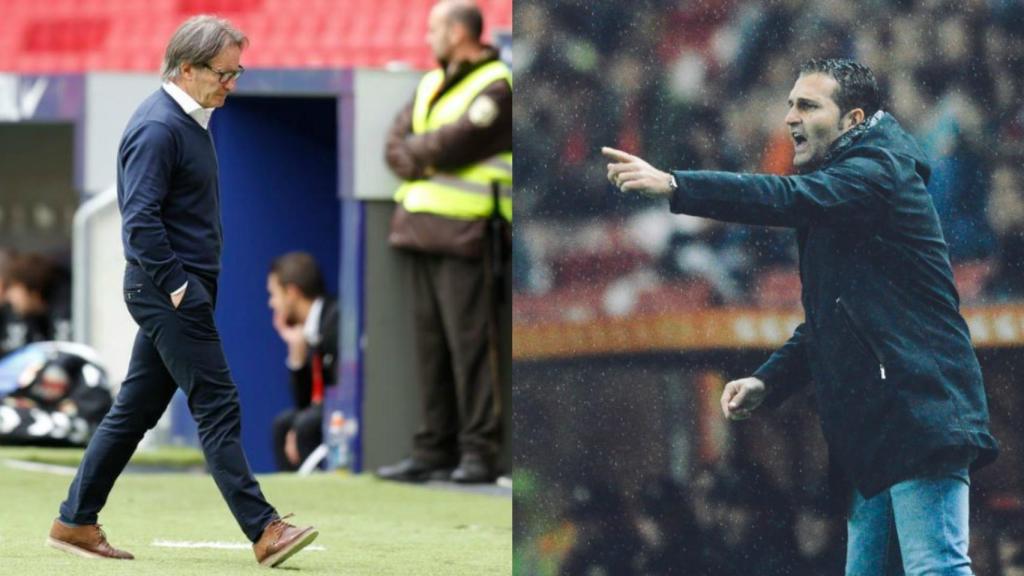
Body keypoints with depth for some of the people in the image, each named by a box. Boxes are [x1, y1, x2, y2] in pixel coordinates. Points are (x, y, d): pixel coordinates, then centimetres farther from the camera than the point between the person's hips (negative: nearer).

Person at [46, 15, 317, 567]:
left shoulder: (188, 122, 15)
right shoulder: (158, 127, -16)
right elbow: (141, 219, -22)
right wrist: (176, 286, -21)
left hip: (180, 291, 10)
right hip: (167, 292, -10)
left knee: (136, 409, 12)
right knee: (218, 407, -10)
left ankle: (75, 522, 17)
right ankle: (264, 531, -10)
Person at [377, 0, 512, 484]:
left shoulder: (495, 87, -7)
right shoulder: (431, 84, 19)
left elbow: (452, 144, -17)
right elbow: (397, 142, 12)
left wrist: (417, 150, 1)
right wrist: (422, 165, -8)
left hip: (463, 232, -8)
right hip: (423, 226, 8)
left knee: (469, 343, -9)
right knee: (430, 343, 8)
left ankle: (479, 451, -8)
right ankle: (435, 449, 11)